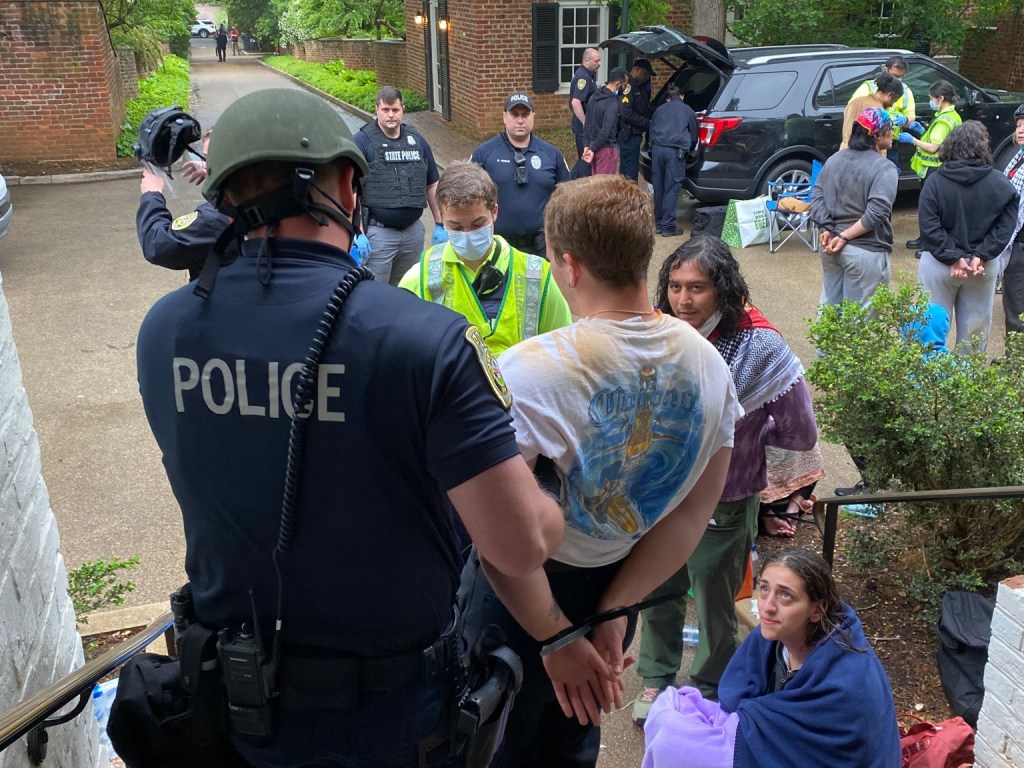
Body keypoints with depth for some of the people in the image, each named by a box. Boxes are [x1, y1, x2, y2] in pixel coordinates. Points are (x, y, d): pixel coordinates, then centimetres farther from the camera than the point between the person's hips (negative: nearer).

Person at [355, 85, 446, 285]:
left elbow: (432, 185, 15)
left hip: (414, 230, 5)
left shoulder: (417, 140, 9)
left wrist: (440, 225, 11)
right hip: (378, 232, -5)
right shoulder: (363, 141, -7)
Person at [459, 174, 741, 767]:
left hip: (525, 597, -4)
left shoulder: (528, 370, -29)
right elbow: (693, 514, -5)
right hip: (618, 588, 5)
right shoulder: (708, 362, -10)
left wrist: (557, 637, -15)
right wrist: (612, 615, -4)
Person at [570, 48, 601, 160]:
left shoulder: (586, 75, 12)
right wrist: (586, 124, -26)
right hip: (583, 124, -10)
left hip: (585, 122, 10)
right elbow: (576, 103, -29)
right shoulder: (583, 77, -19)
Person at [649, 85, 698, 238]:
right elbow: (694, 135, 20)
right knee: (672, 189, -2)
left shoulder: (660, 109, 20)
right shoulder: (687, 110, 13)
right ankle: (668, 226, -2)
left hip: (657, 148, 3)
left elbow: (652, 129, 25)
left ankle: (659, 224, 19)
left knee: (659, 188, 12)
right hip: (676, 150, -3)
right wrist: (689, 150, 38)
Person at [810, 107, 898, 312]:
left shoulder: (834, 159, 6)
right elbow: (876, 213, -22)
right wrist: (845, 237, -16)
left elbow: (817, 197, 2)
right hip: (865, 252, -6)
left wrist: (826, 230, -6)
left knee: (830, 304, 19)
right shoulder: (885, 169, -14)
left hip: (830, 245, 7)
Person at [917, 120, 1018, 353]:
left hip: (939, 264, -2)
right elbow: (1005, 226, -10)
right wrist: (982, 256, -10)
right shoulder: (1000, 183, -5)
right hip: (984, 267, 2)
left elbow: (929, 227, -18)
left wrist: (953, 257, -15)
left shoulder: (935, 182, -12)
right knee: (975, 329, 13)